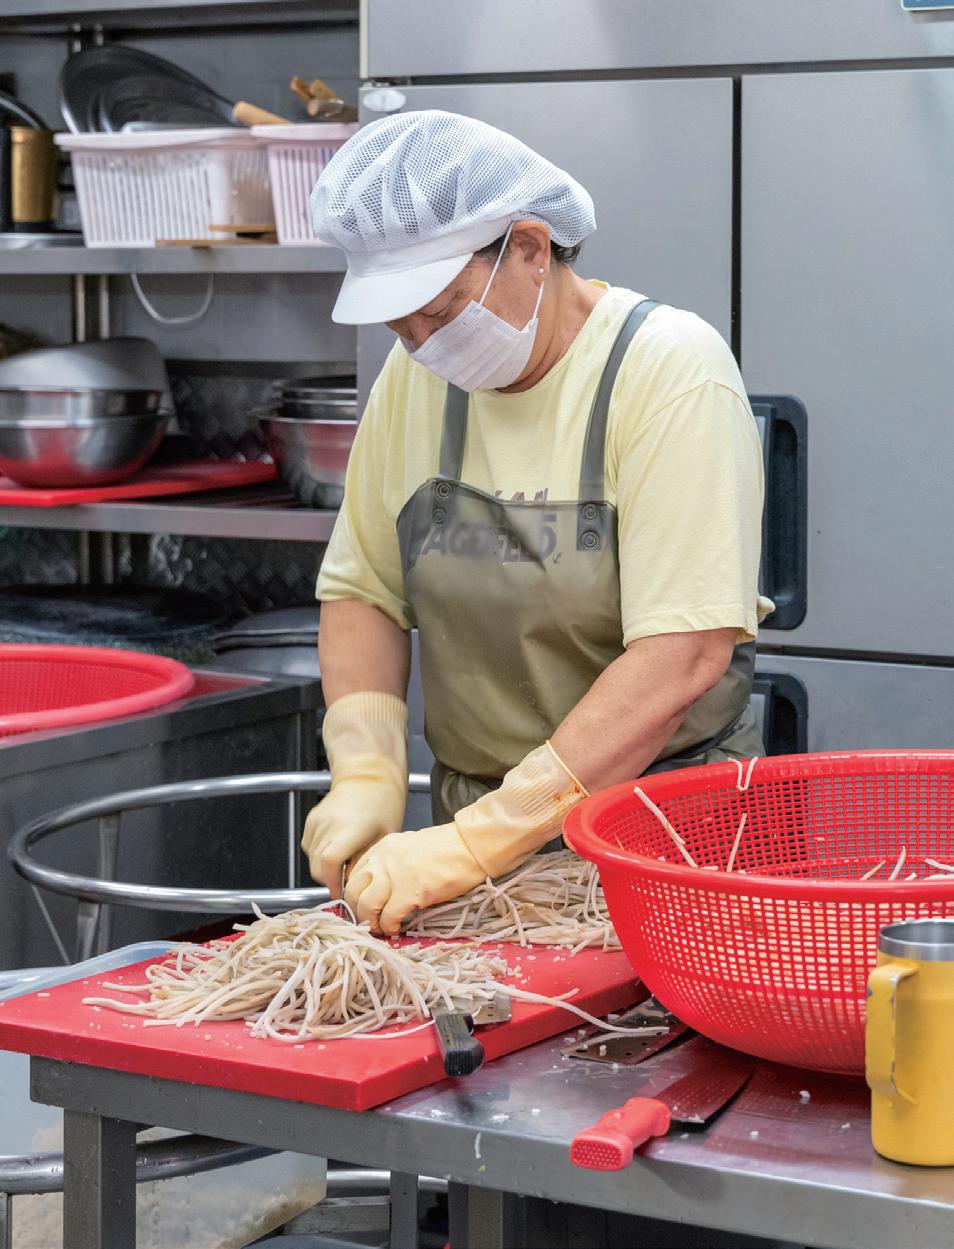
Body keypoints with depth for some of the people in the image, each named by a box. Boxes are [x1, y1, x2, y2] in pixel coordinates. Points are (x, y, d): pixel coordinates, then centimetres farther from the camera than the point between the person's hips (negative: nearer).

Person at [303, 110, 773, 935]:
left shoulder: (673, 371, -12)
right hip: (483, 812, 5)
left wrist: (477, 842, -23)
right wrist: (367, 773, -5)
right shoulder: (418, 374, 5)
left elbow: (683, 658, -20)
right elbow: (362, 590, 13)